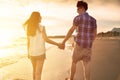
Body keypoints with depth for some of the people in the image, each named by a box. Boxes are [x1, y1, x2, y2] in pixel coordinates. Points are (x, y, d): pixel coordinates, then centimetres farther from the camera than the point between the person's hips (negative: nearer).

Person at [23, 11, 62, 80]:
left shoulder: (29, 28, 1)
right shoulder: (41, 27, -14)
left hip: (32, 52, 5)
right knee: (38, 73, 1)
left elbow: (28, 41, 4)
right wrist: (57, 44, -5)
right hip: (40, 53, -5)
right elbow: (46, 39, -15)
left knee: (35, 70, 25)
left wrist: (28, 52, 15)